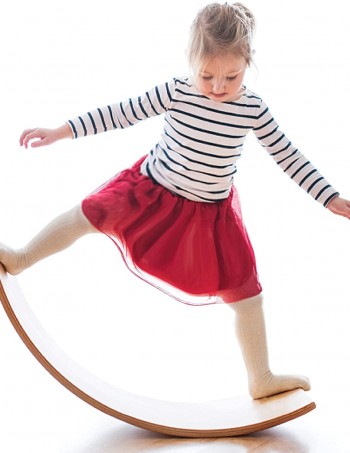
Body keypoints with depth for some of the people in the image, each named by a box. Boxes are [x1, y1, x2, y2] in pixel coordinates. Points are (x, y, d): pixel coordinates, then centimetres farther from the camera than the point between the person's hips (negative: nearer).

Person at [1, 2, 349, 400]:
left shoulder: (252, 109, -16)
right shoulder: (176, 92, -18)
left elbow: (288, 155, -8)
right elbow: (121, 113, -11)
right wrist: (61, 132, -10)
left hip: (212, 213, 0)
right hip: (152, 191, 0)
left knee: (246, 292, 1)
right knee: (88, 214, 2)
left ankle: (261, 380, 17)